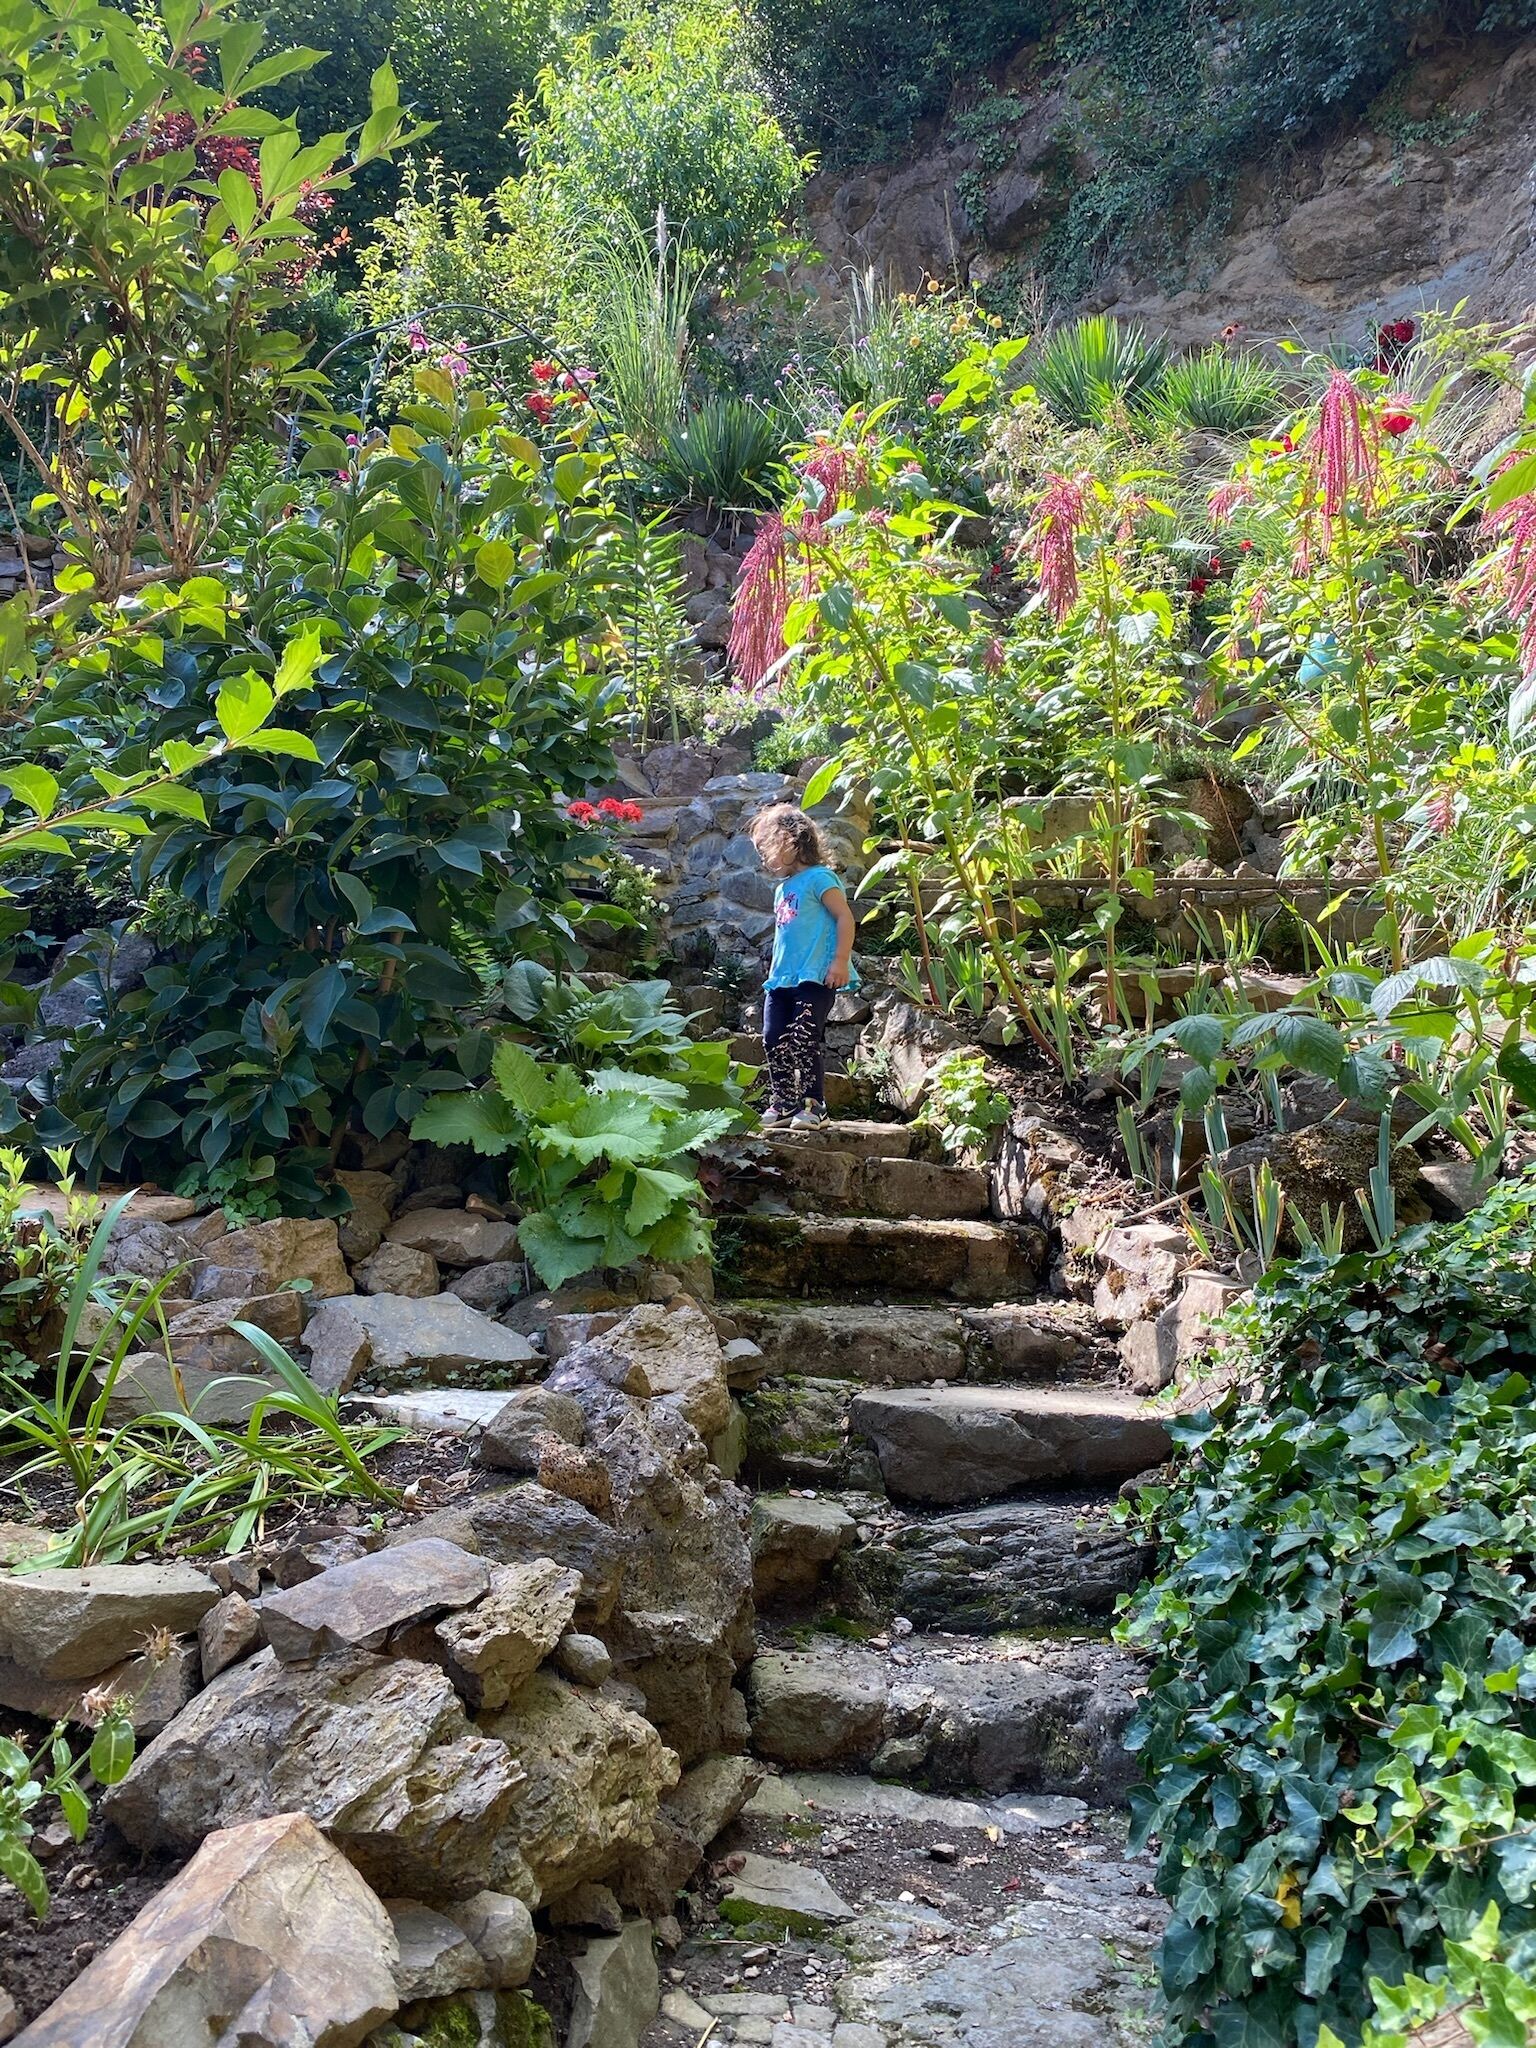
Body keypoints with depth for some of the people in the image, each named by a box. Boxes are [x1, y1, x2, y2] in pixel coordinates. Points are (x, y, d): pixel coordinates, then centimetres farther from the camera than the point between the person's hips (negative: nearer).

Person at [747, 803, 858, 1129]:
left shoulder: (818, 878, -6)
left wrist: (840, 961, -18)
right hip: (781, 980, 9)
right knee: (775, 1041, 5)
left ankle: (813, 1105, -6)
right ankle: (784, 1103, 14)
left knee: (805, 1042, -13)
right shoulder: (783, 888, 21)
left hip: (815, 979, -9)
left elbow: (845, 918, -12)